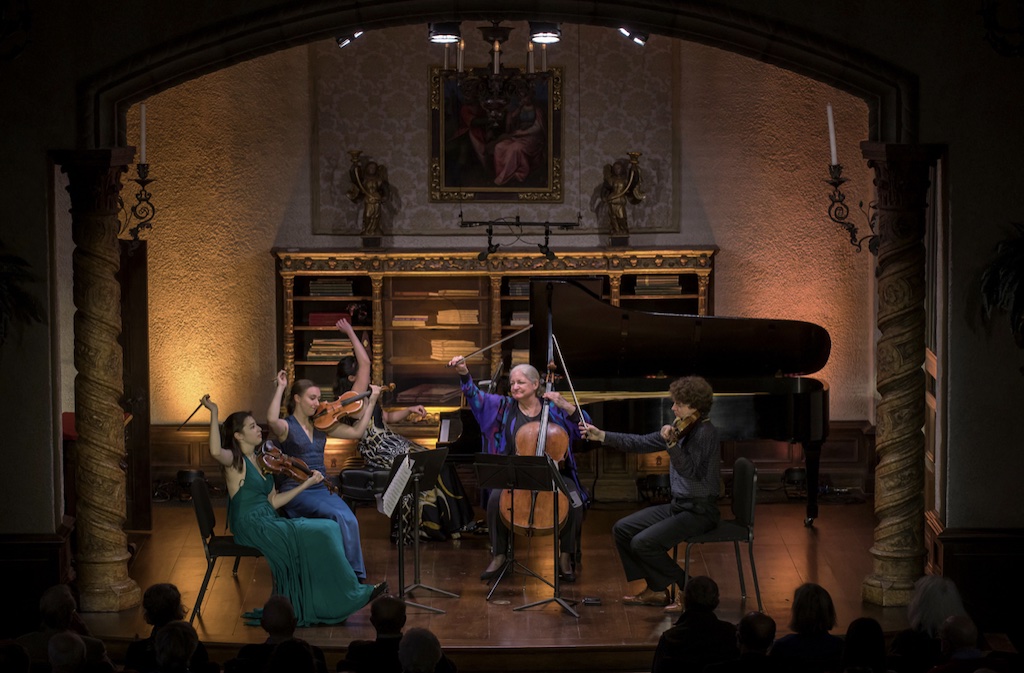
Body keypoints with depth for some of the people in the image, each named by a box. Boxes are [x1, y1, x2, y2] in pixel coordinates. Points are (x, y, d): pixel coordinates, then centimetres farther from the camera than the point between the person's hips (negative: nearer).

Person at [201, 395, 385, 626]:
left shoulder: (260, 461, 18)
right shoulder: (234, 461, -6)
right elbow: (215, 451, -31)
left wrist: (307, 484, 9)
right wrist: (214, 412, -28)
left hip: (269, 523, 8)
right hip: (252, 527, -8)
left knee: (328, 529, -9)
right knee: (322, 533, -17)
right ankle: (353, 595, -7)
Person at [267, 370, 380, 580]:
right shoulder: (286, 427, -3)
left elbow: (356, 431, 17)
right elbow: (272, 419, -28)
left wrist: (371, 402, 14)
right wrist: (281, 388, -19)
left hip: (322, 489, 5)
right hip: (296, 491, -5)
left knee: (350, 521, -25)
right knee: (341, 517, -29)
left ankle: (356, 576, -22)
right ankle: (354, 572, -21)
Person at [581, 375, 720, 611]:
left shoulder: (705, 432, -18)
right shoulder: (682, 428, 7)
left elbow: (689, 471, -28)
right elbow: (641, 443, 10)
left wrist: (671, 443, -39)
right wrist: (602, 436, 7)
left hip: (699, 511, -9)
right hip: (678, 505, 9)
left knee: (643, 542, -22)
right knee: (622, 529, 6)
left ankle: (688, 590, -3)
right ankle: (656, 589, 13)